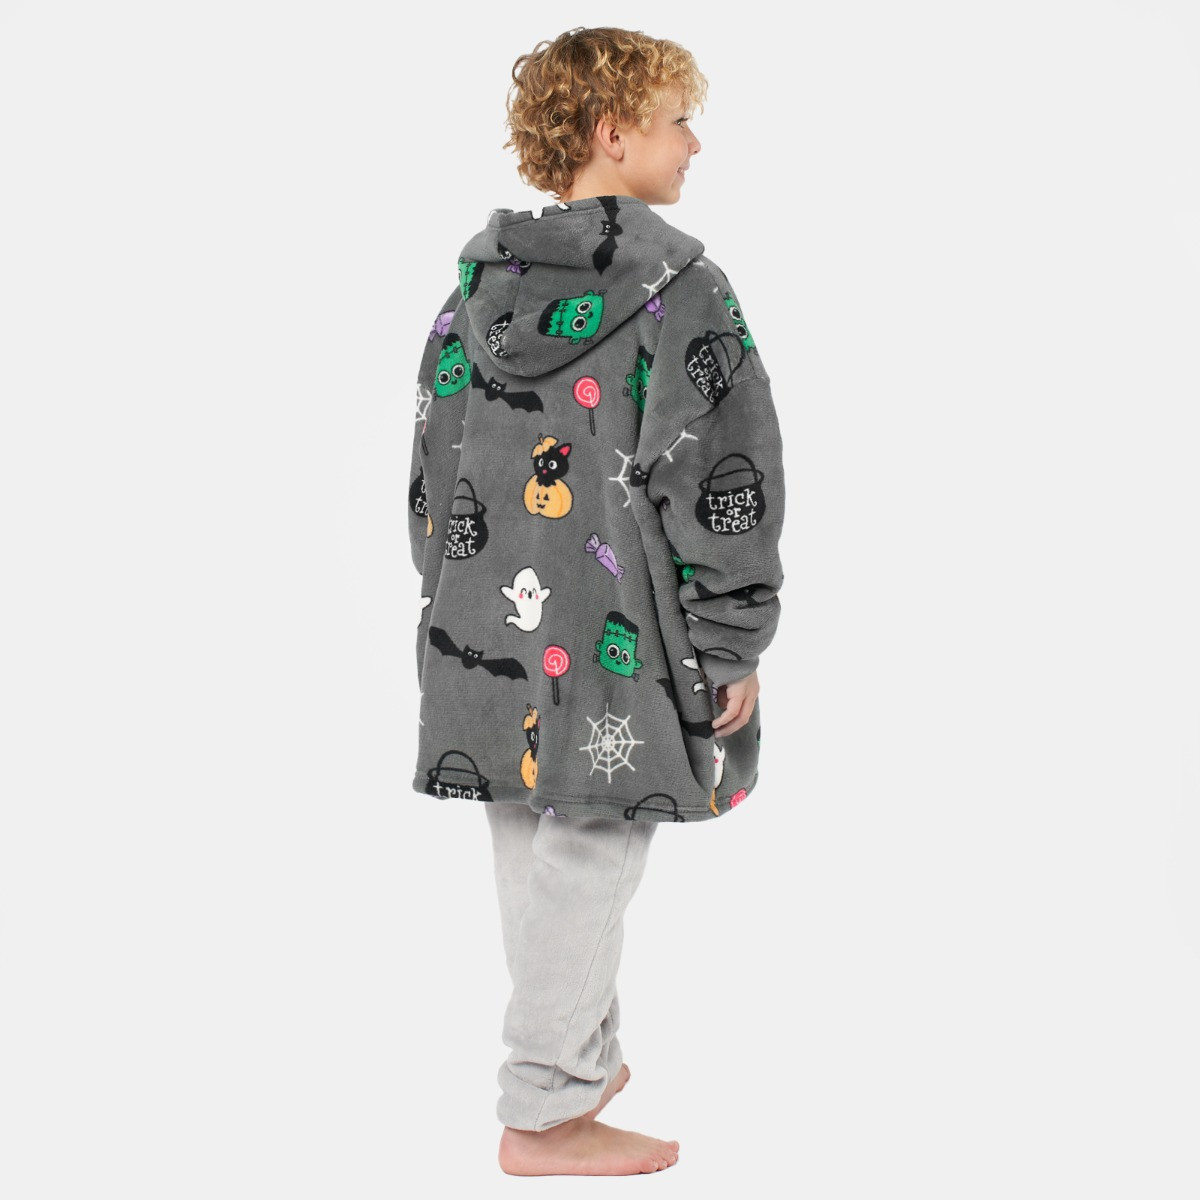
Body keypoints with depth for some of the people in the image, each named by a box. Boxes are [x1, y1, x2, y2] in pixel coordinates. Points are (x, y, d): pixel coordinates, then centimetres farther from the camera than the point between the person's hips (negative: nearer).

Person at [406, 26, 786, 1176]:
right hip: (622, 645, -7)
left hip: (492, 636, 7)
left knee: (527, 852, 16)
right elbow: (721, 479, -13)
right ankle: (547, 1113, 13)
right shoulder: (679, 291, -11)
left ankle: (581, 1056, 34)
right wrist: (732, 649, -7)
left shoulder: (474, 284, 8)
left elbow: (433, 467, 13)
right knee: (588, 857, 3)